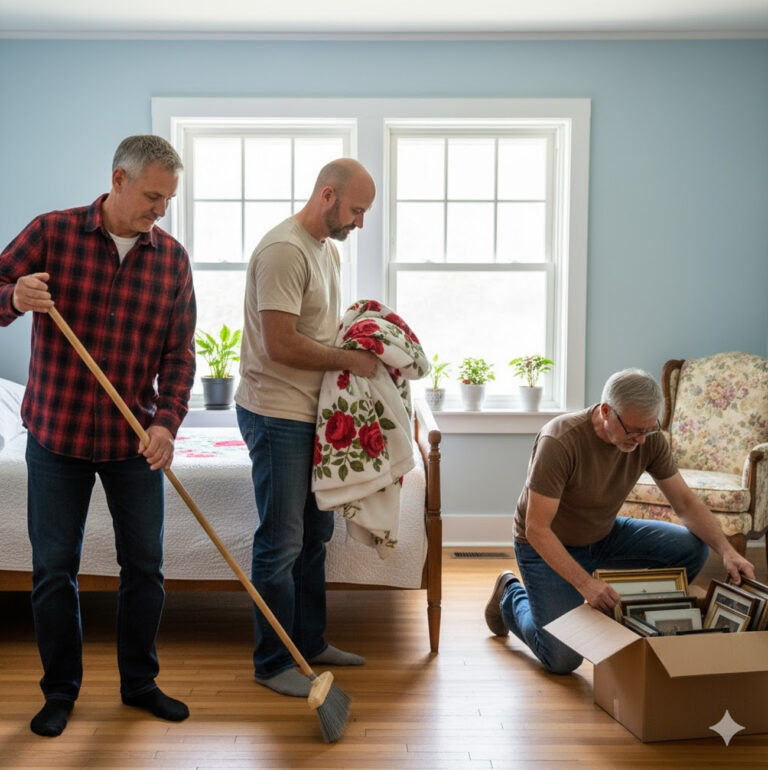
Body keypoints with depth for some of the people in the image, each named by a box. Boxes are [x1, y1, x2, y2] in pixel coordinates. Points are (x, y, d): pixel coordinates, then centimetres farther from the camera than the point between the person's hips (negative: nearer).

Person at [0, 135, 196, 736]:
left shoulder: (172, 258, 1)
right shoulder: (52, 233, -5)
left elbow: (179, 353, 1)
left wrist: (166, 422, -13)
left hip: (134, 439, 2)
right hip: (56, 434, -2)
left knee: (144, 565, 8)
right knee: (54, 569, 7)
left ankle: (139, 682, 26)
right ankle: (61, 690, 25)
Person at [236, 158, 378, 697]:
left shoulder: (327, 248, 13)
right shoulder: (284, 250, -18)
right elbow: (281, 345, -24)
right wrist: (349, 360, -15)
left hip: (313, 414, 10)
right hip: (278, 415, -10)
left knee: (315, 536, 17)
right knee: (282, 545, -1)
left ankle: (311, 642, 31)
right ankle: (273, 663, 12)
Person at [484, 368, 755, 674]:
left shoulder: (649, 438, -15)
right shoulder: (560, 442, -32)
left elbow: (686, 502, -7)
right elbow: (537, 529, -31)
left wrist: (727, 550, -22)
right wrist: (585, 583, -39)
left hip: (605, 535, 6)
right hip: (549, 547, -5)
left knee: (692, 549, -14)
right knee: (562, 659, -13)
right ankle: (511, 596, 16)